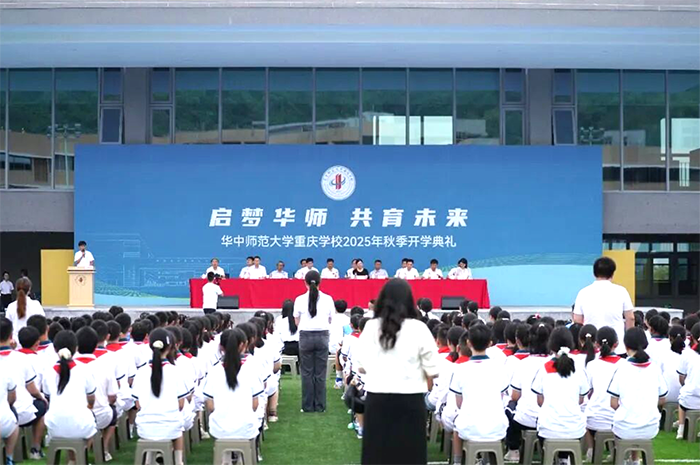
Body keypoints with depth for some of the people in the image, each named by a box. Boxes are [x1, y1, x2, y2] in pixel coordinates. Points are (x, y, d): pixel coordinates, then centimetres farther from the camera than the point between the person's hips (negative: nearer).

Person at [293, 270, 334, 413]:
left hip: (306, 336, -1)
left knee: (307, 373, 6)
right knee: (320, 373, 6)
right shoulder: (328, 299, -2)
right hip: (322, 336, 1)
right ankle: (320, 406, 9)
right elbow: (330, 320, 5)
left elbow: (297, 322, 3)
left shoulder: (300, 300, -4)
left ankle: (308, 406, 8)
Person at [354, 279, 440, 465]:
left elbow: (359, 366, 5)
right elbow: (432, 369, -6)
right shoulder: (418, 328, -7)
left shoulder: (370, 327, 0)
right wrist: (426, 386, 14)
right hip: (410, 399, -2)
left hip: (377, 398, 2)